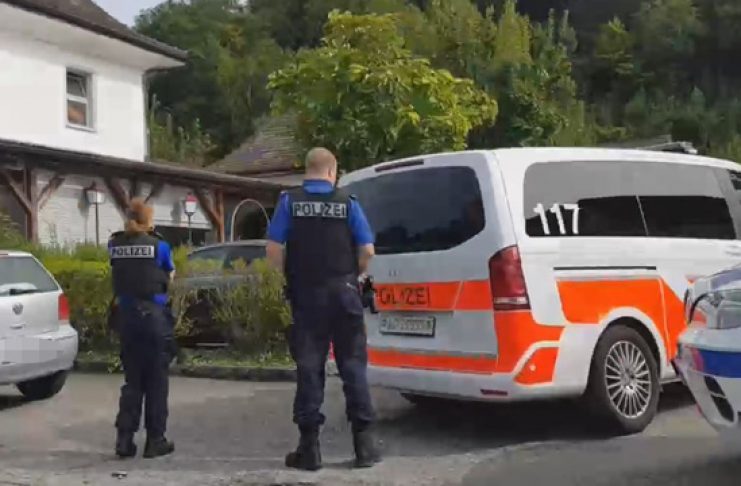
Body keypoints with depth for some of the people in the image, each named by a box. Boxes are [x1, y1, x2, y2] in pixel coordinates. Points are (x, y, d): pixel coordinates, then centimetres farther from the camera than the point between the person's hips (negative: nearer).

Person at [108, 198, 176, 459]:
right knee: (156, 380, 5)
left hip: (126, 315, 4)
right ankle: (155, 440, 9)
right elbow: (169, 278, 6)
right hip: (154, 315, -4)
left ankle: (124, 439, 9)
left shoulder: (115, 245, 3)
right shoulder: (159, 245, -6)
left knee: (132, 379, 14)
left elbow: (119, 273, 10)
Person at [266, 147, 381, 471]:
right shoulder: (347, 203, 0)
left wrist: (291, 275, 8)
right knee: (353, 365, 7)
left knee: (308, 368, 5)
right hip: (343, 293, 0)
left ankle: (309, 446, 7)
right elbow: (367, 250, -4)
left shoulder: (289, 201, -1)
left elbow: (274, 250, -8)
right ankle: (364, 442, 8)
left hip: (305, 294, 0)